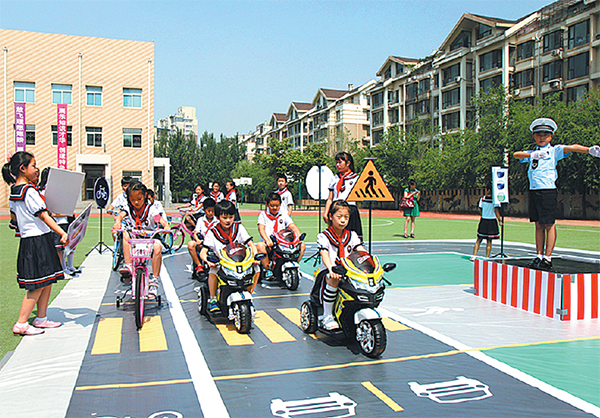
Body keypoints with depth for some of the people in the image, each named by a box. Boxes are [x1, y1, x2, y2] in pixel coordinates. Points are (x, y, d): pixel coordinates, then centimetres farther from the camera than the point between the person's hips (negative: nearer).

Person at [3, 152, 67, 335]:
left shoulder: (14, 191, 12)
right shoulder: (29, 191, -16)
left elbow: (14, 217, 22)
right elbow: (44, 216, -20)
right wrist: (62, 233, -24)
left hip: (27, 240, 9)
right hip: (39, 241, -9)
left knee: (47, 282, 15)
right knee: (38, 285, -3)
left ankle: (41, 319, 22)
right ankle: (21, 324, 4)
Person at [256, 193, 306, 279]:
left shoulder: (284, 215, 16)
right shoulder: (263, 215, 8)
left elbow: (293, 226, 3)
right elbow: (261, 229, -8)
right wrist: (268, 241, -28)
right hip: (269, 246, -3)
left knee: (302, 245, -12)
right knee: (260, 245, -36)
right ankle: (267, 269, -18)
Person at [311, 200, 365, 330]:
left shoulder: (352, 235, 14)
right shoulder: (323, 236, 0)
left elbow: (362, 251, 0)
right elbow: (324, 255, -17)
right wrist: (331, 268, -39)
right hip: (328, 272, -4)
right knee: (333, 279, -37)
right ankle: (327, 316, -21)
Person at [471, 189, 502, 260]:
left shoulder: (482, 198, 0)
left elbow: (481, 210, 5)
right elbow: (496, 210, -11)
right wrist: (499, 220, -5)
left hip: (483, 220, 2)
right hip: (492, 221, -2)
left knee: (479, 240, 9)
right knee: (489, 241, 5)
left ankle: (474, 255, 4)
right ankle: (487, 257, 8)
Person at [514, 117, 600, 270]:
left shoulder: (554, 151, 4)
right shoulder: (532, 153, 17)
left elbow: (571, 148, -12)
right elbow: (516, 154, 1)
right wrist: (532, 155, -16)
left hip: (548, 191, -5)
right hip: (533, 192, 5)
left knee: (549, 225, -4)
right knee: (538, 225, 9)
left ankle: (548, 258, 0)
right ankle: (539, 256, 15)